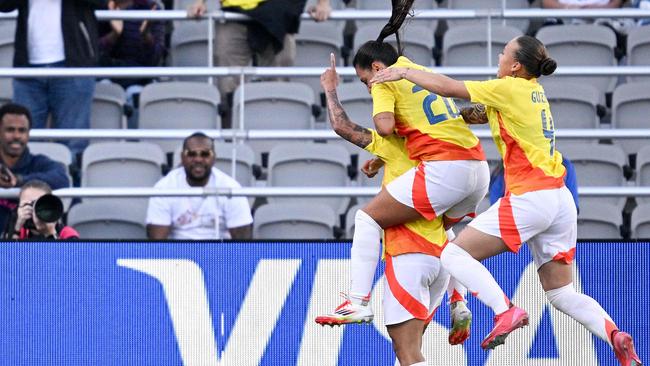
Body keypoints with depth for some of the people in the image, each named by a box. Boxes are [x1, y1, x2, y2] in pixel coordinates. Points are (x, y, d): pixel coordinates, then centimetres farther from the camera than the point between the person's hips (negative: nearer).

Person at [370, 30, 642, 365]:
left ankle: (505, 311, -22)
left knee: (454, 254, -4)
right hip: (560, 199, 9)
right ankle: (615, 335, -12)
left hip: (529, 197, -8)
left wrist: (403, 72, 4)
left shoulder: (510, 89, -8)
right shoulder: (534, 92, 16)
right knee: (561, 293, 12)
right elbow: (484, 114, 27)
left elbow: (448, 88, -7)